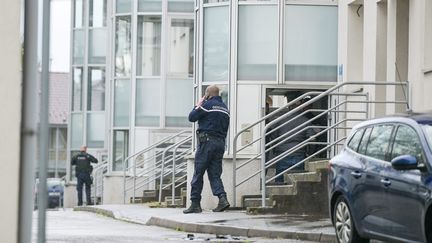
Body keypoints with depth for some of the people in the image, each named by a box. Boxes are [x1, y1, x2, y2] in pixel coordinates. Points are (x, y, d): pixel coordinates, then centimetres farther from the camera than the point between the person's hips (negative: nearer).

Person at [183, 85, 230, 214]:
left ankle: (195, 203, -2)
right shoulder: (225, 108, 17)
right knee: (215, 174, 7)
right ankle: (222, 197, -13)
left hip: (207, 140, -7)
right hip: (220, 142, 7)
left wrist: (198, 105, 10)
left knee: (198, 173, -1)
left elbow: (191, 117, -4)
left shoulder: (208, 105, -6)